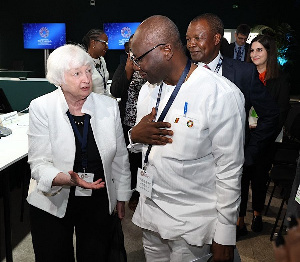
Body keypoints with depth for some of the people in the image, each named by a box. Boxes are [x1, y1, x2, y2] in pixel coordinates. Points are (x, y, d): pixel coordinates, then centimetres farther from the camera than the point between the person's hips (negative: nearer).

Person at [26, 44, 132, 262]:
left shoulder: (109, 106, -6)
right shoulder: (41, 107, -12)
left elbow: (120, 157, 3)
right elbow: (39, 163, -15)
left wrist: (122, 196, 9)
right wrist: (70, 180, -33)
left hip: (98, 204, 2)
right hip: (53, 203, -1)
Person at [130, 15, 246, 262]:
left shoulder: (221, 95, -18)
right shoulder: (149, 89, 4)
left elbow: (230, 170, -15)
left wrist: (224, 238, -10)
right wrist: (135, 136, -11)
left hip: (192, 223, -6)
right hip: (149, 212, 6)